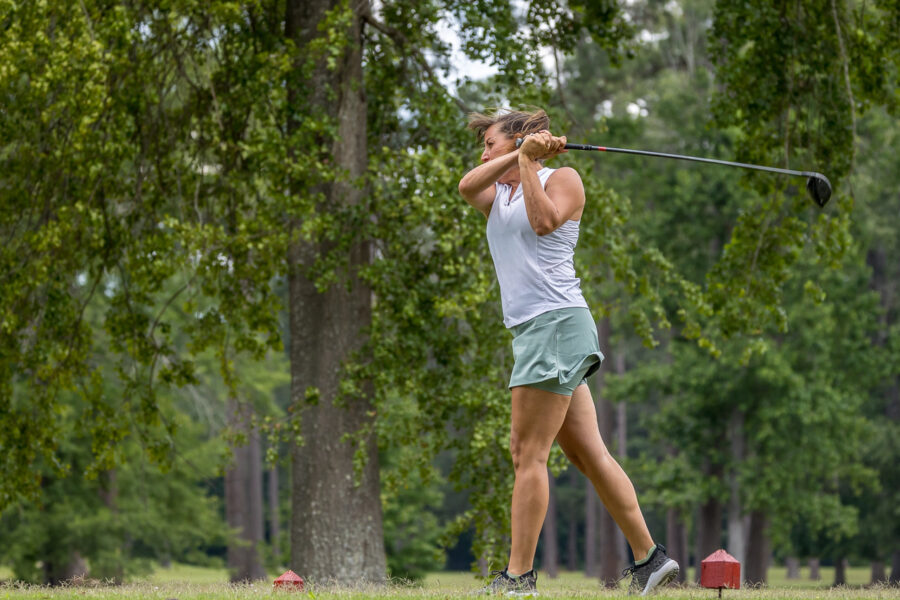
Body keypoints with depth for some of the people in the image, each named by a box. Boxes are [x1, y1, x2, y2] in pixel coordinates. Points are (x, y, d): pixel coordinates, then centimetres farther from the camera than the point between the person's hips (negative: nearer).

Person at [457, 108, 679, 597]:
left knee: (529, 452, -11)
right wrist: (519, 153, -7)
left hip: (557, 322, -8)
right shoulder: (497, 195, 23)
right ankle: (649, 559, 7)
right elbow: (467, 186, 2)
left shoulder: (562, 178, 4)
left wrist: (527, 162, -9)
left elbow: (544, 221, -15)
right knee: (587, 453, 5)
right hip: (532, 331, 8)